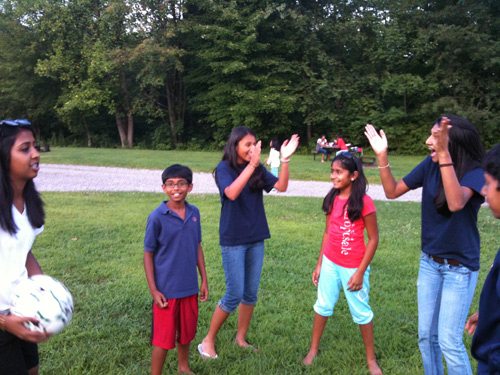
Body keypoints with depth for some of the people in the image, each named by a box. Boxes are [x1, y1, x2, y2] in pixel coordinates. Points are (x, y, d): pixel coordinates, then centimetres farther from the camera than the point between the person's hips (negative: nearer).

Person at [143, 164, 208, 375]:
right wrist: (153, 290, -12)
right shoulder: (157, 217, -14)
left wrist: (204, 280, 9)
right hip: (166, 289, -5)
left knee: (187, 331, 21)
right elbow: (148, 254, -9)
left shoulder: (194, 213, 0)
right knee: (163, 338, 5)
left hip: (189, 286, 5)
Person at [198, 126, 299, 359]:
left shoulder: (258, 169, 4)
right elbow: (231, 193, -28)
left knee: (251, 293, 12)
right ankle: (208, 340, 16)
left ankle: (241, 338, 30)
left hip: (256, 239, 5)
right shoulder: (224, 168, -10)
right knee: (234, 295, -2)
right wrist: (251, 165, -34)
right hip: (233, 240, -5)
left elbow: (281, 187, -5)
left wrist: (285, 160, -16)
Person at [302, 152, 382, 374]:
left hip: (353, 267, -5)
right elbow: (327, 233, 7)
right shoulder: (332, 199, -1)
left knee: (361, 312, 10)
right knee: (323, 306, 16)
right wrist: (319, 264, 8)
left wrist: (360, 272, -14)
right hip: (330, 263, 5)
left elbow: (373, 239, -13)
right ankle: (313, 349, 33)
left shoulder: (364, 202, -18)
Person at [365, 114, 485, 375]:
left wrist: (444, 153, -46)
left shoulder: (475, 173, -20)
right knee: (426, 336, 15)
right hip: (429, 262, 5)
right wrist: (382, 156, -11)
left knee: (449, 340, -2)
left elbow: (456, 203, -40)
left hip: (460, 267, -5)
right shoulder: (430, 165, -5)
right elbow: (392, 191, 0)